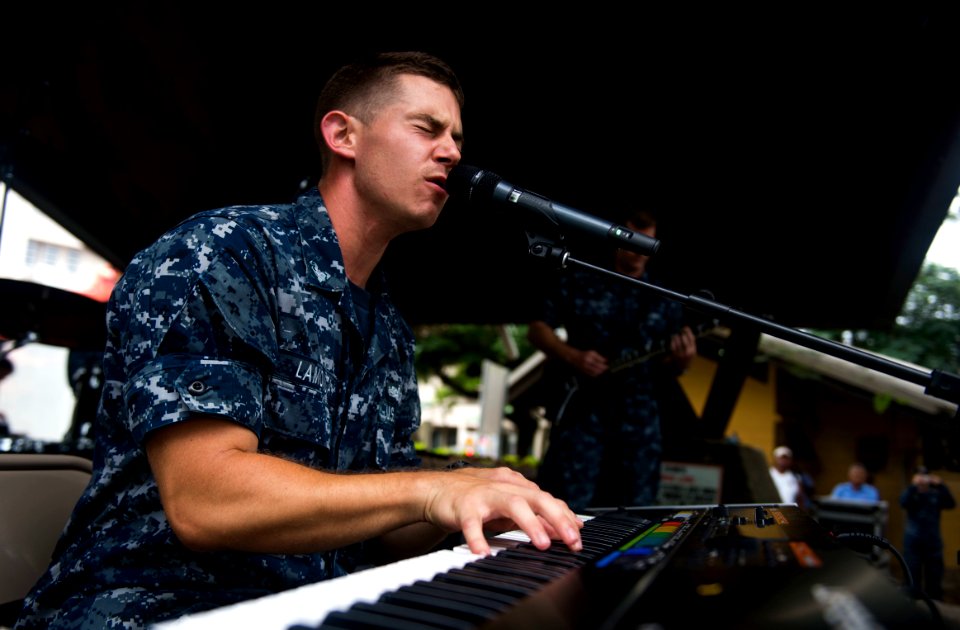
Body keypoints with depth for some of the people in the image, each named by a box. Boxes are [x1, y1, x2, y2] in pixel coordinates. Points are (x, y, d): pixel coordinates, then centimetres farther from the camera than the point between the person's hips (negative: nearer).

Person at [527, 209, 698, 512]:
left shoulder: (665, 299, 11)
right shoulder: (577, 280, 3)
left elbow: (670, 368, 12)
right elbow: (537, 328, 4)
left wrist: (682, 358, -12)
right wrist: (572, 356, -12)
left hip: (639, 418, 3)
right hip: (580, 409, -3)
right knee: (565, 508, -6)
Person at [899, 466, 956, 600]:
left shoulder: (936, 495, 6)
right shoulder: (911, 493, 3)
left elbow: (951, 504, -10)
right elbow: (903, 503, -17)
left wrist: (941, 486, -20)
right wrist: (913, 485, -25)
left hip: (933, 542, 2)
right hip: (913, 542, -1)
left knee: (934, 578, 7)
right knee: (912, 578, 2)